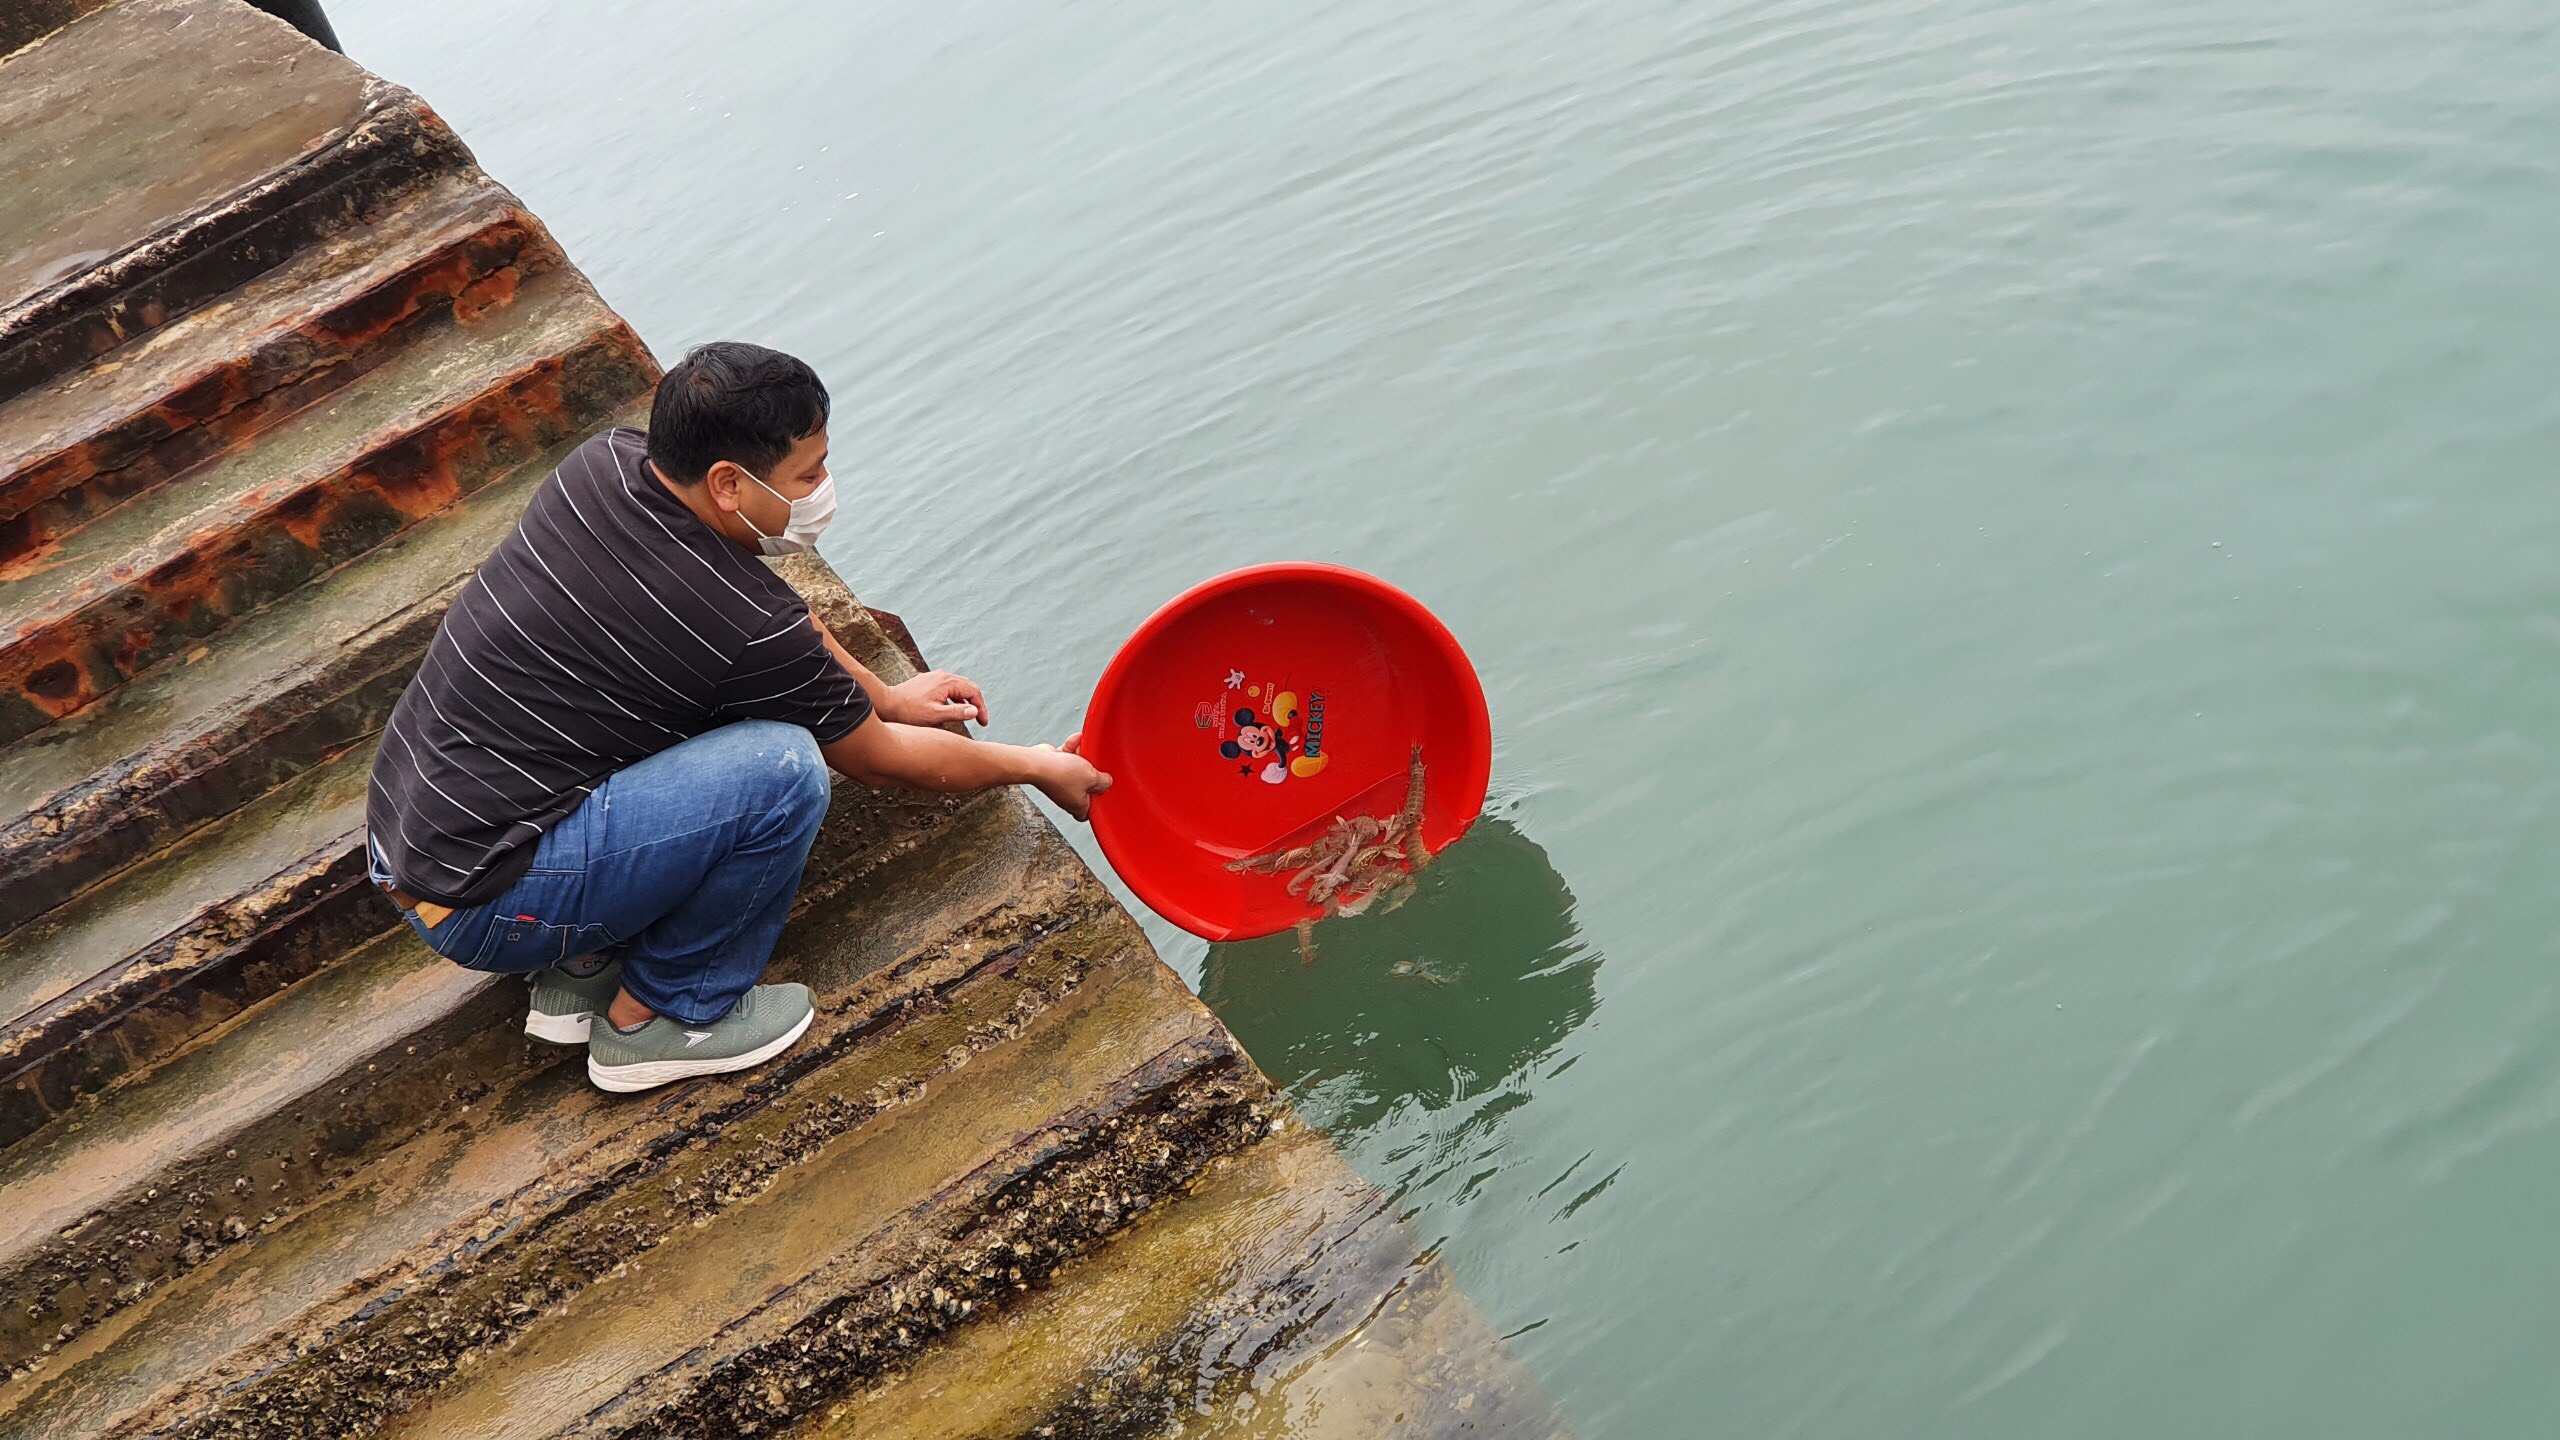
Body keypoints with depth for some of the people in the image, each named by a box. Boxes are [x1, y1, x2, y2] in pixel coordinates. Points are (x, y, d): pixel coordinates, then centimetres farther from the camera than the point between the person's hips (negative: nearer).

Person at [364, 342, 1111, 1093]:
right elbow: (876, 760, -3)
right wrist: (1038, 768, 11)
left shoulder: (607, 461, -2)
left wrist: (885, 695, 23)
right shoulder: (745, 626, -23)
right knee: (782, 767, -21)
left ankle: (580, 972, 17)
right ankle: (657, 1019, 1)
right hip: (479, 908, -9)